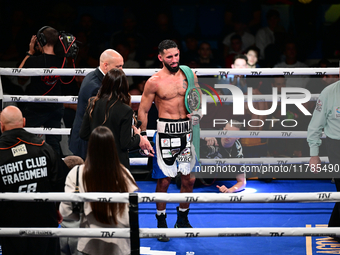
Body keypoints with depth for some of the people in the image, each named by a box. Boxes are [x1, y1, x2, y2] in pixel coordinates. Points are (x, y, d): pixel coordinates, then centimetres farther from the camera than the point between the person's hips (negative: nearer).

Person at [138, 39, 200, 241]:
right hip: (167, 131, -4)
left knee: (189, 179, 7)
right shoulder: (154, 82, -5)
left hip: (188, 130, 4)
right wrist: (143, 136, -3)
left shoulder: (188, 75, 6)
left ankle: (183, 219, 25)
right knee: (164, 179, -1)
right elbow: (143, 111, 1)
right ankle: (161, 222, 12)